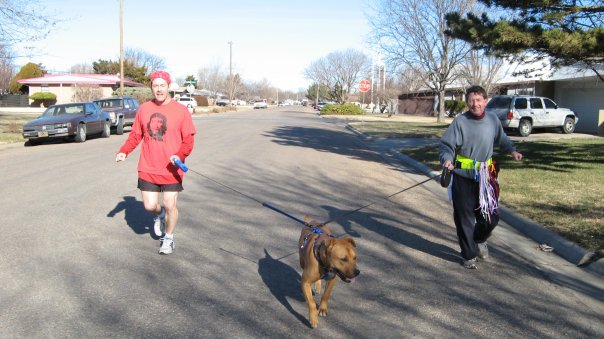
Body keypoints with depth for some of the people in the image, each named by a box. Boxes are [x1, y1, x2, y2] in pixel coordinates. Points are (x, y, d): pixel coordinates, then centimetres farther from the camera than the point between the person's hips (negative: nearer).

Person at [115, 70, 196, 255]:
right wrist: (124, 151, -5)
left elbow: (188, 139, -6)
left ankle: (169, 238, 28)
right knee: (150, 205, 5)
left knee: (170, 205, 3)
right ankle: (159, 215, 42)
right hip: (148, 169, 3)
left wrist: (180, 155, -23)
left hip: (171, 169, -2)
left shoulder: (181, 110, -7)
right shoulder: (143, 109, 3)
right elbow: (135, 135, 10)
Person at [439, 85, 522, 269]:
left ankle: (480, 240, 41)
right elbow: (446, 145, -11)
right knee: (464, 217, 3)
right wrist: (447, 159, -30)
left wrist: (512, 150, 8)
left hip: (486, 177, 3)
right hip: (463, 178, -3)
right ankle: (469, 255, 21)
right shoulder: (460, 121, -11)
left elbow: (501, 138, 22)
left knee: (491, 216, 9)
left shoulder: (493, 120, 2)